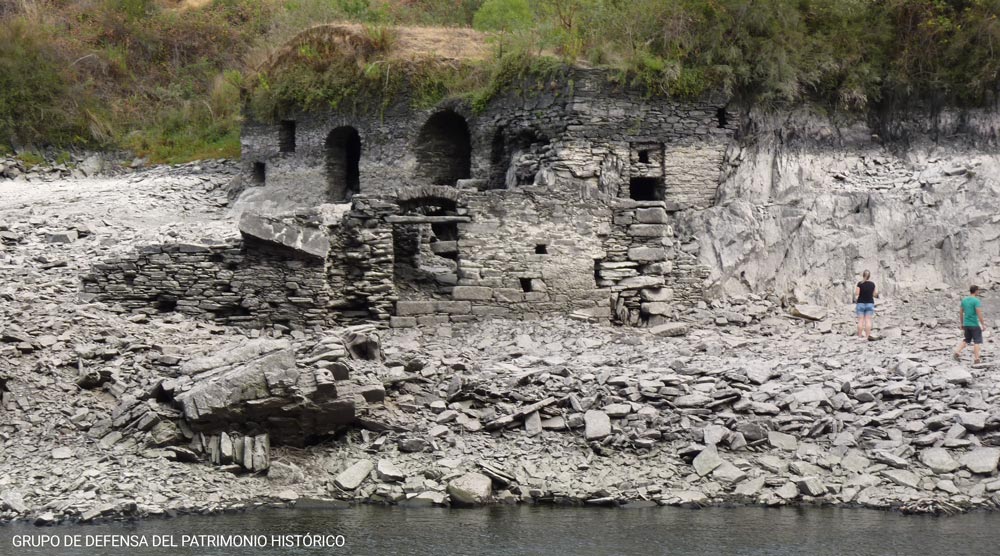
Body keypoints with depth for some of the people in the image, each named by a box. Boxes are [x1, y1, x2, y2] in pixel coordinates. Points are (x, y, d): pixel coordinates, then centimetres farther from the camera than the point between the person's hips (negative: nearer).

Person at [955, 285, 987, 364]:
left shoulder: (964, 300, 8)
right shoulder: (976, 301, -13)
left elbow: (961, 312, 13)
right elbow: (979, 314, -18)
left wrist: (962, 324, 21)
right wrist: (983, 324, -12)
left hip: (966, 324, 6)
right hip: (974, 325, -6)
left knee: (967, 340, 20)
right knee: (977, 341, 2)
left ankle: (957, 352, 3)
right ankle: (976, 358, -2)